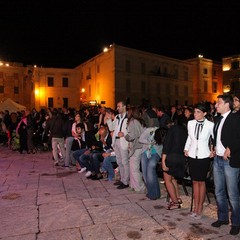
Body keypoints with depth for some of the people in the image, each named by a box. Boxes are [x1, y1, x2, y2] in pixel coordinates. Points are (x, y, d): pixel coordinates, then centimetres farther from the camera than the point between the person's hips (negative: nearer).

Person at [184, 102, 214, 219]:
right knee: (195, 181, 11)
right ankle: (195, 207, 22)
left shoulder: (210, 125, -11)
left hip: (204, 157, -3)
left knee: (201, 182, 7)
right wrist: (186, 149, 8)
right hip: (192, 156, 3)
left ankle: (200, 208, 21)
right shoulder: (190, 123, -1)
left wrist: (213, 151, -2)